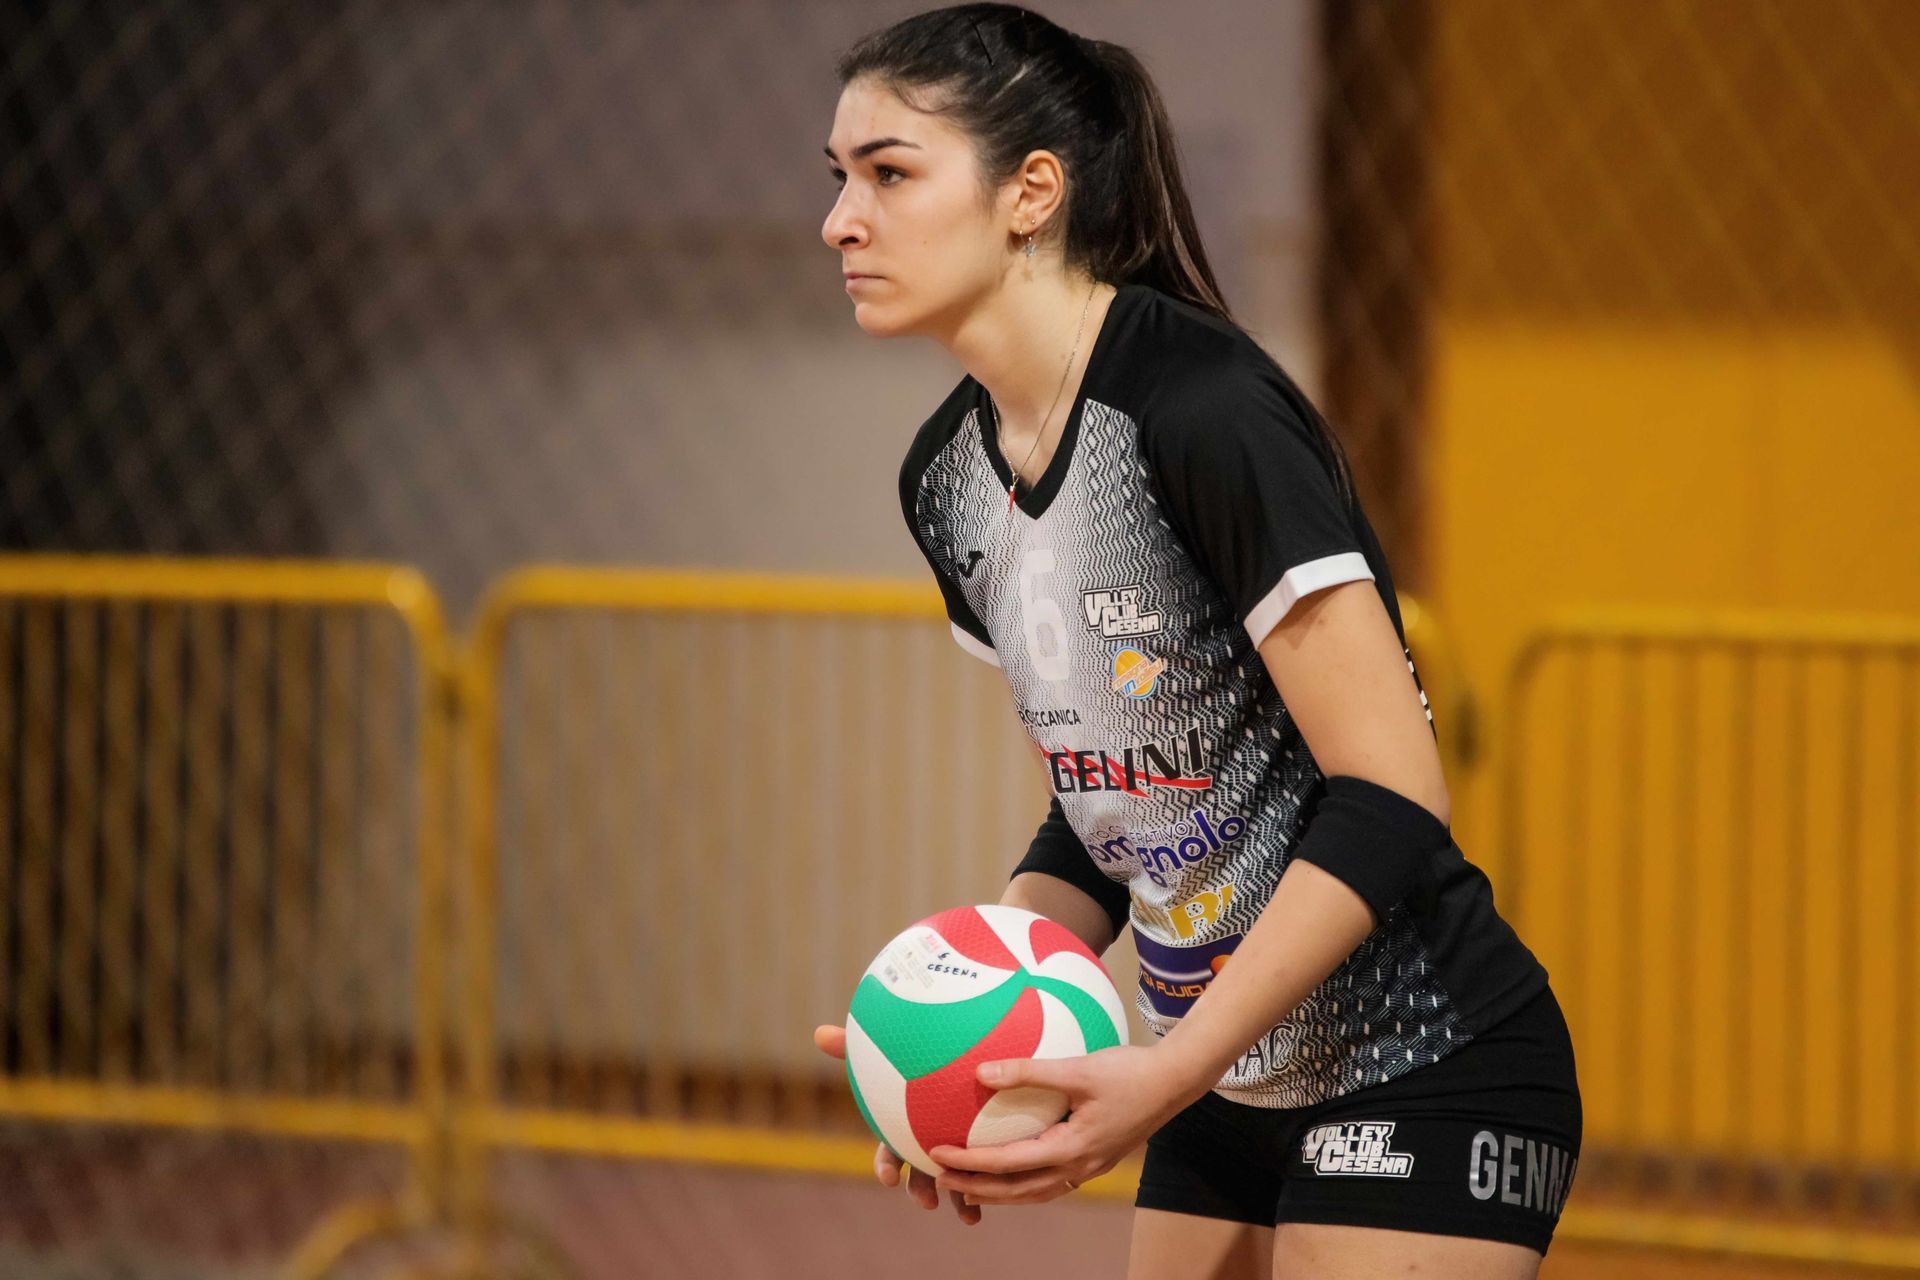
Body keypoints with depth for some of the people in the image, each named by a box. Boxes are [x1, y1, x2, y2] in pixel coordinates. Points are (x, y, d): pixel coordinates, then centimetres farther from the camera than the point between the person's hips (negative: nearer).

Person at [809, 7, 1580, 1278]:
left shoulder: (1204, 410, -21)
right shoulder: (949, 475, 6)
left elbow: (1392, 796, -23)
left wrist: (1166, 1075, -27)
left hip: (1422, 1085, -8)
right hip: (1227, 1098, 8)